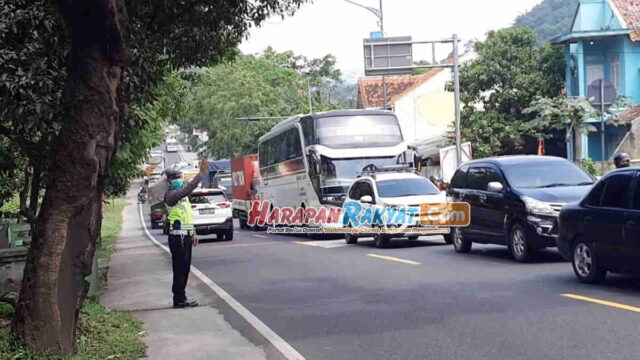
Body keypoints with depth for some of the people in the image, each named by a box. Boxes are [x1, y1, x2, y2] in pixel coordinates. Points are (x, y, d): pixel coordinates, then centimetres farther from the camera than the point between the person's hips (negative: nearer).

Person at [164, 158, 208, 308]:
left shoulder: (182, 195, 19)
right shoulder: (171, 194, -12)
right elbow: (188, 189, -31)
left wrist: (193, 233, 20)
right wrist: (201, 173, -37)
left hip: (185, 236, 10)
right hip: (178, 237, -10)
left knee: (184, 268, 12)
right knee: (180, 268, -8)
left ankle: (181, 297, 18)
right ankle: (179, 300, -5)